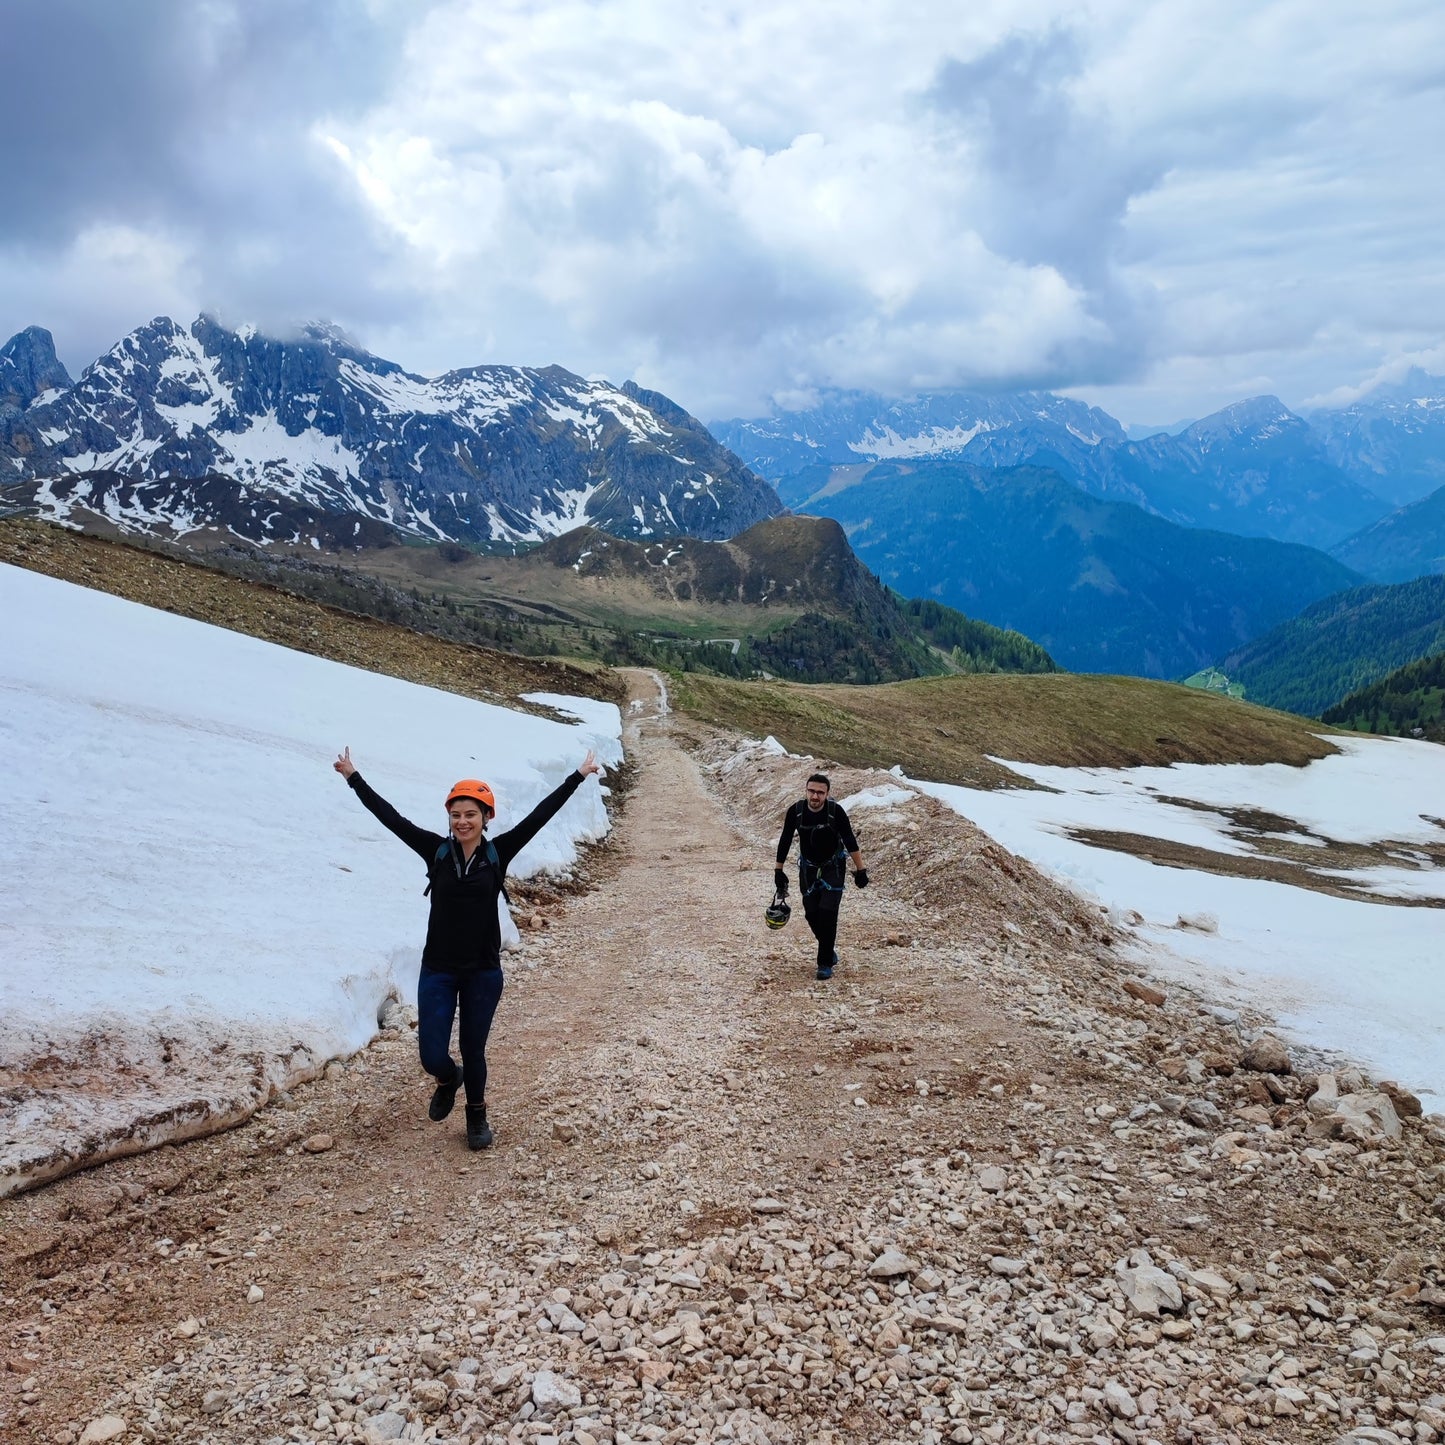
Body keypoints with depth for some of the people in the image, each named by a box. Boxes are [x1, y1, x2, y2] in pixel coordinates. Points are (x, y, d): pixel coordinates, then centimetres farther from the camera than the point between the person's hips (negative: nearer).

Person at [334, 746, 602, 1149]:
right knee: (432, 1056, -1)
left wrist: (579, 776, -7)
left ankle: (477, 1116, 38)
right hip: (437, 970, 1)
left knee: (473, 1050, 11)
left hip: (483, 971, 0)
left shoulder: (498, 853, -5)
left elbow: (540, 815, -7)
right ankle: (448, 1080, 36)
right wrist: (353, 778, -2)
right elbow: (391, 817, -3)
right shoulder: (436, 850, -4)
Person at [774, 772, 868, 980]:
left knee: (827, 912, -13)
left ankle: (825, 964, -4)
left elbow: (850, 842, -13)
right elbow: (785, 842, -4)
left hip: (833, 867, -3)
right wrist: (779, 871, 1)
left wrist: (860, 870, -11)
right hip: (808, 868, 3)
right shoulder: (795, 811, -17)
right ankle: (829, 951, 30)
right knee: (812, 913, 5)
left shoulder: (836, 812, -23)